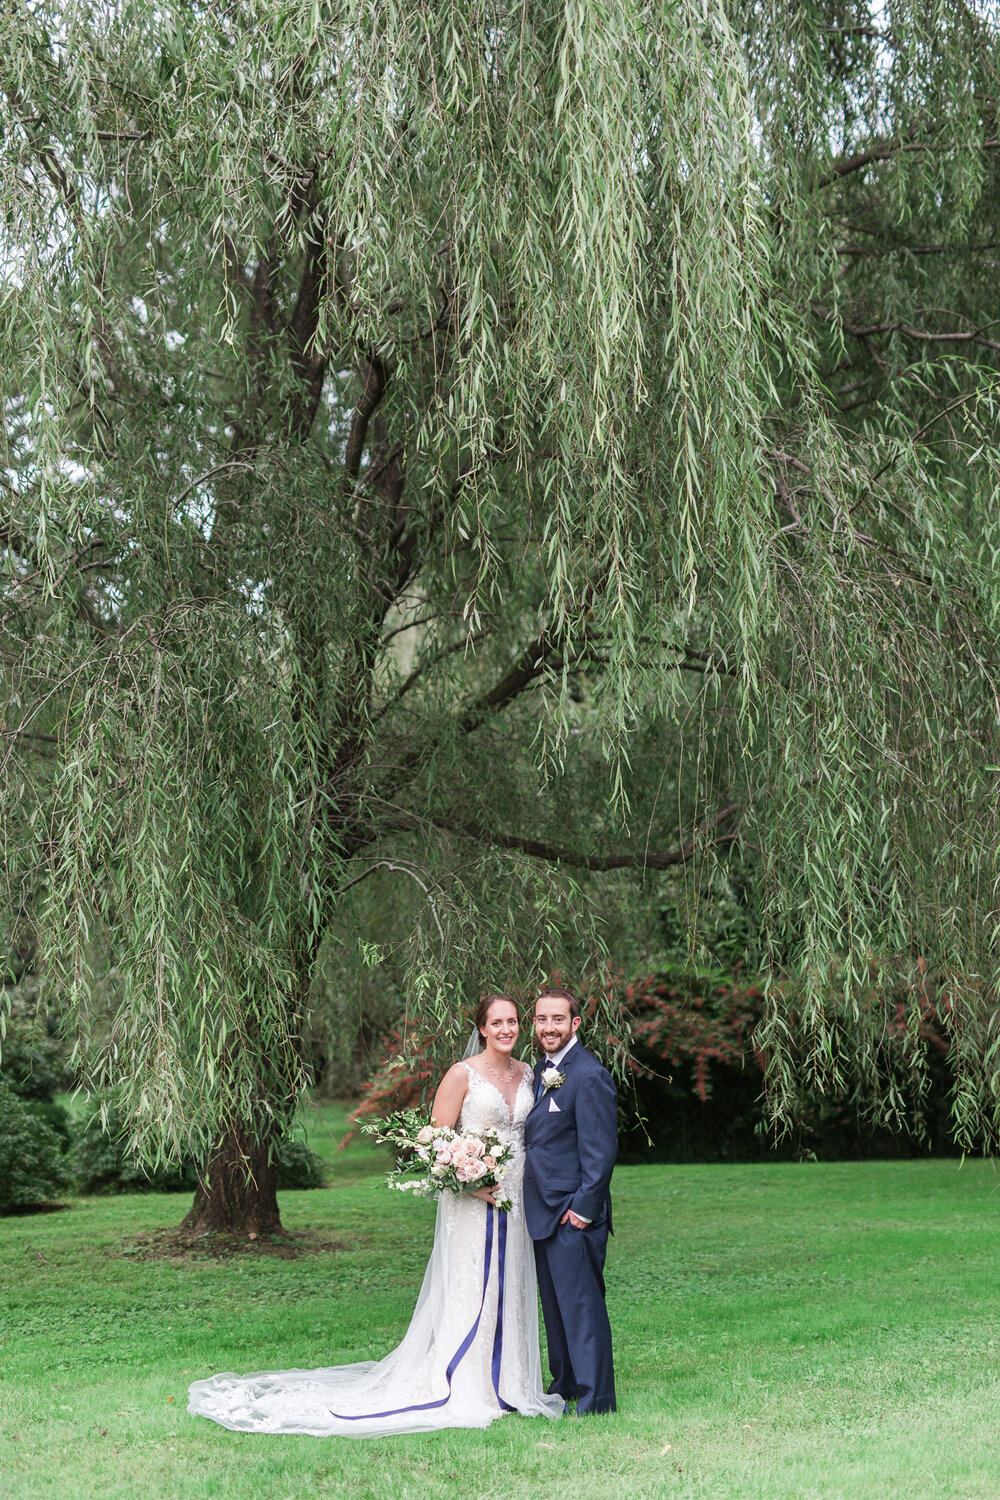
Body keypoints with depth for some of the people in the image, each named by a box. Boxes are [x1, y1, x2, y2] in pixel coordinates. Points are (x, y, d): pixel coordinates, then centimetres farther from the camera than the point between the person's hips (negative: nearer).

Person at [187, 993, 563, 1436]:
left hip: (515, 1199, 6)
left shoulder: (527, 1074, 9)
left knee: (509, 1290, 10)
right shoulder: (462, 1075, -8)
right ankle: (459, 1390, 5)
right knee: (468, 1291, -4)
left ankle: (504, 1385, 21)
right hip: (472, 1198, -6)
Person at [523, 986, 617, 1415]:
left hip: (573, 1216, -9)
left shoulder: (589, 1076, -16)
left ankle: (595, 1400, 5)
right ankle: (565, 1385, 31)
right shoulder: (542, 1070, 13)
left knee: (582, 1304, -4)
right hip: (544, 1213, 9)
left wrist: (583, 1209, -18)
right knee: (555, 1303, 18)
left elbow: (601, 1151, -18)